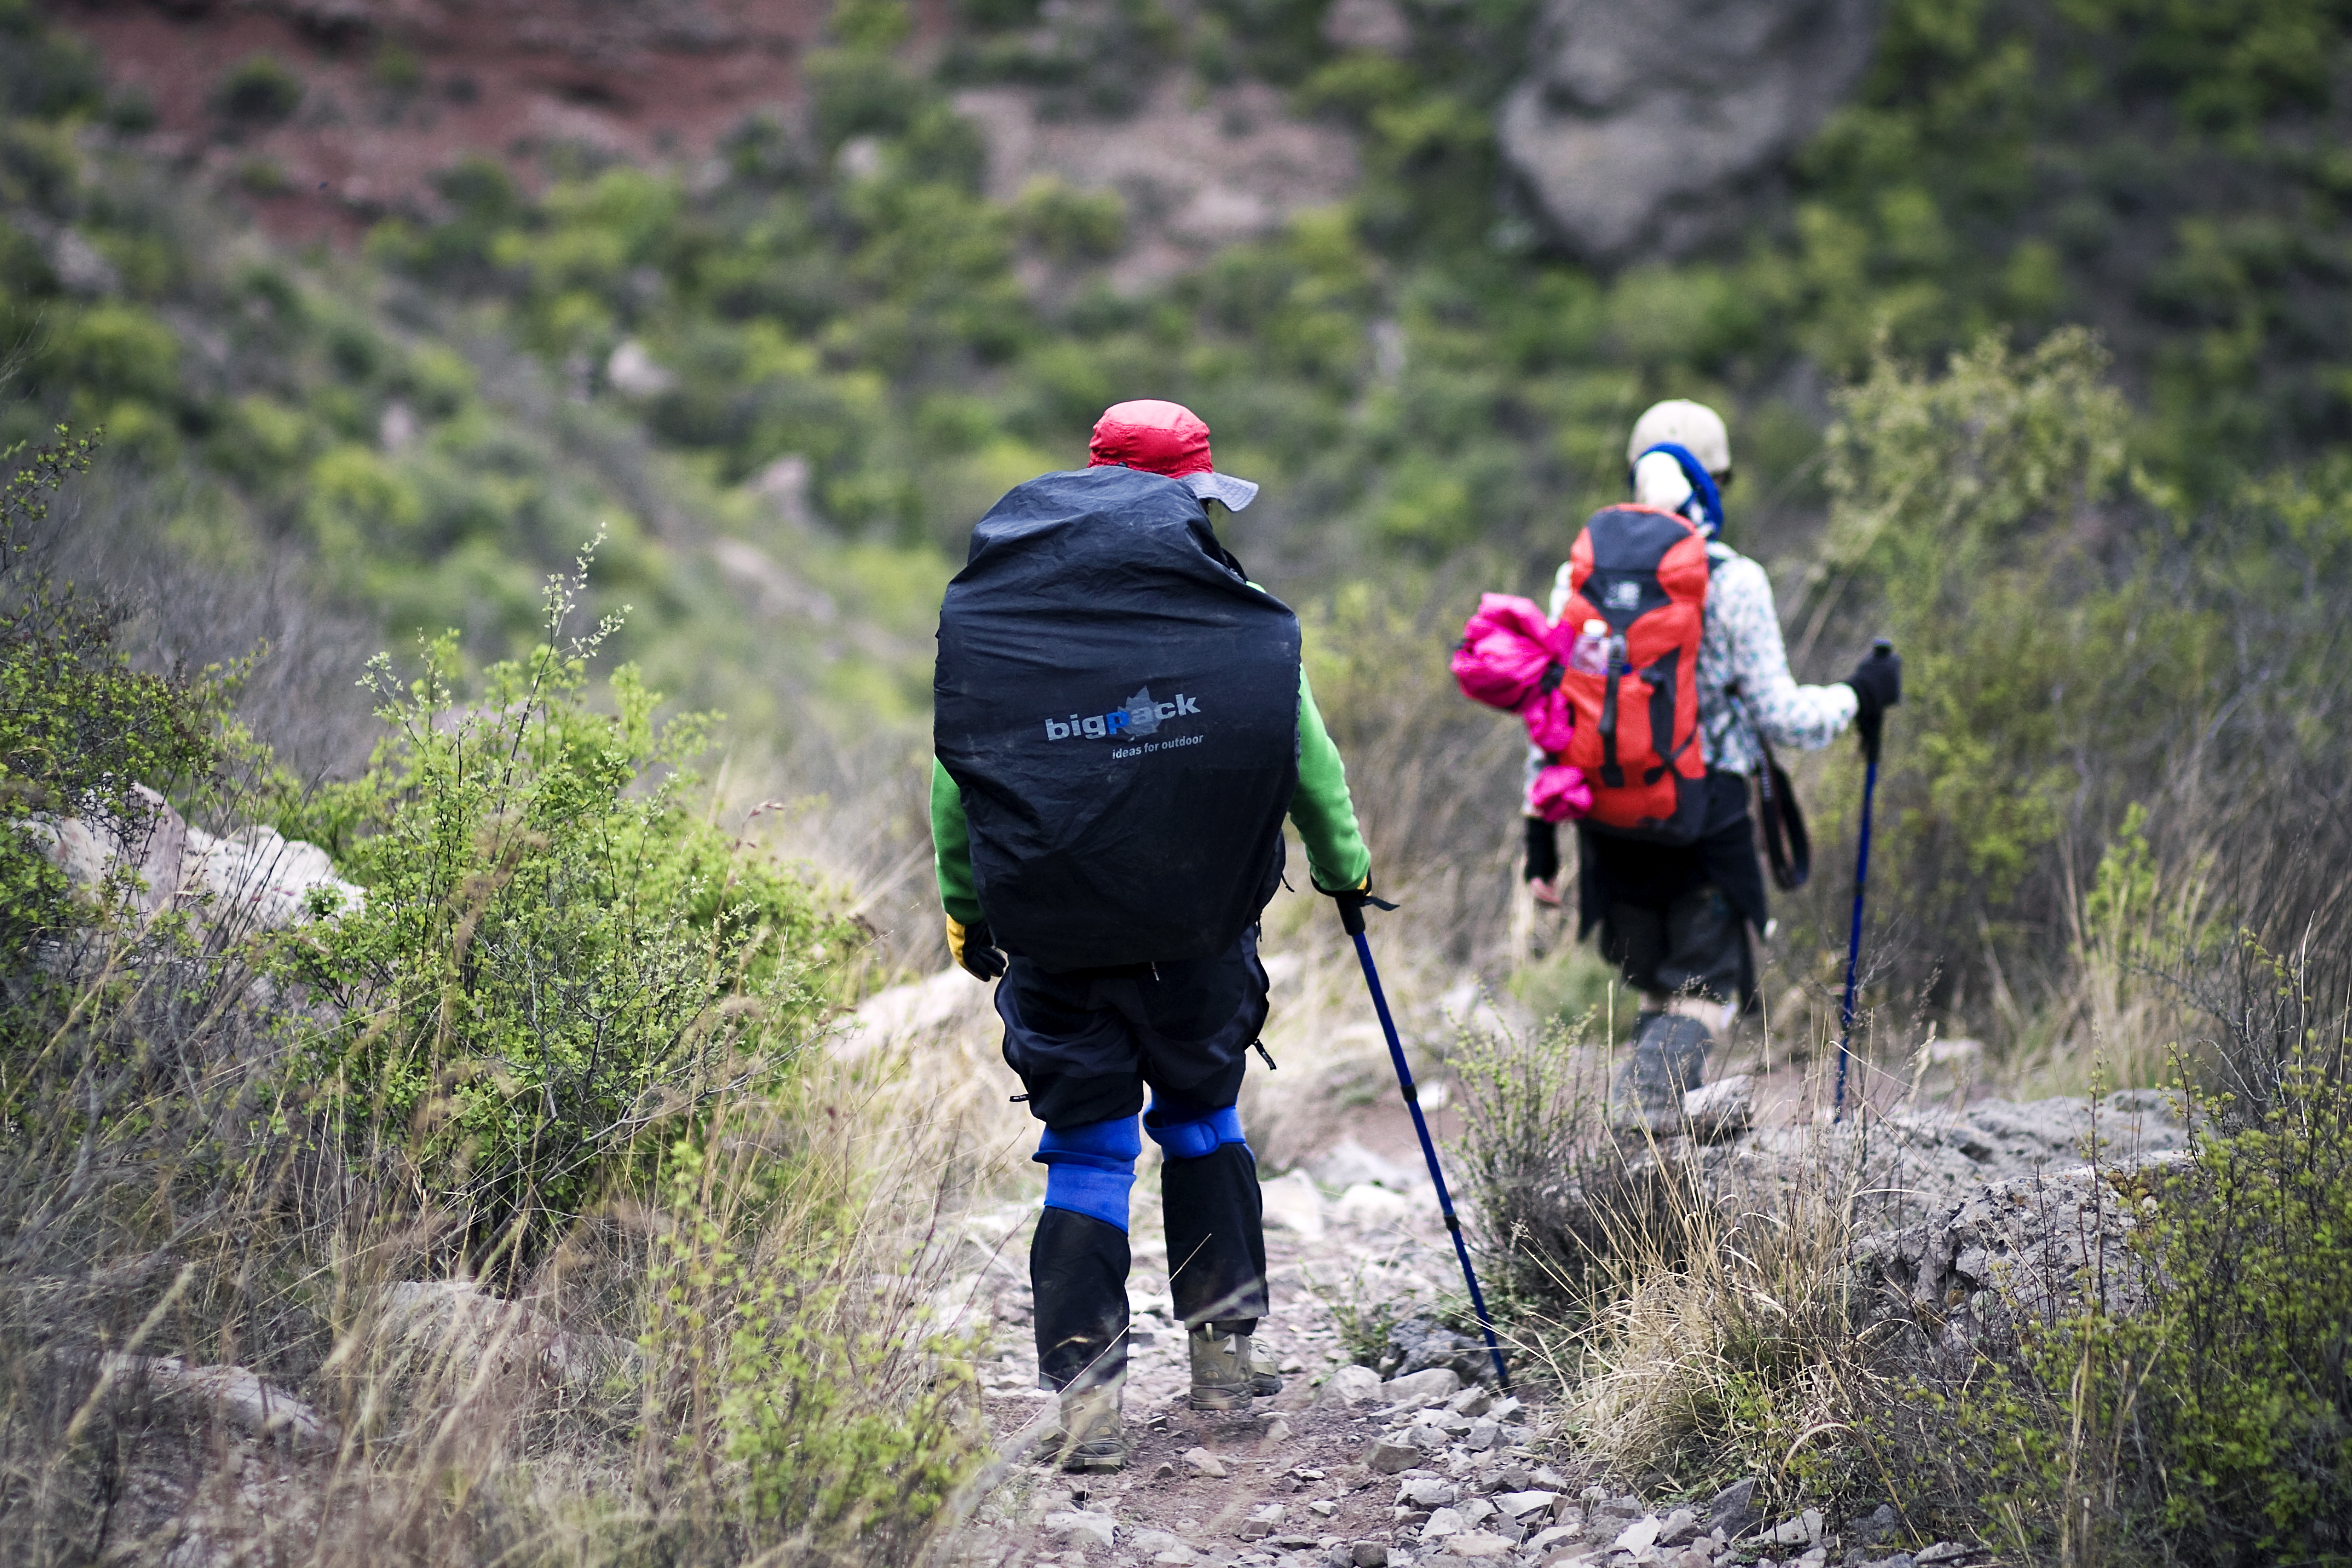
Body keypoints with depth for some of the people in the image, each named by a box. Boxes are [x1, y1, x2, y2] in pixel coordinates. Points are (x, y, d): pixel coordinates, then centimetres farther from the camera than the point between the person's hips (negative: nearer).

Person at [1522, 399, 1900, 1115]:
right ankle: (1636, 1115, -23)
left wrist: (1540, 827, 13)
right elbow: (1778, 714, -7)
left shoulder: (1580, 575, 4)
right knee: (1704, 995, 2)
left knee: (1658, 990, 20)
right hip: (1706, 816, -4)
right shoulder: (1734, 580, -8)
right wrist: (1858, 697, 11)